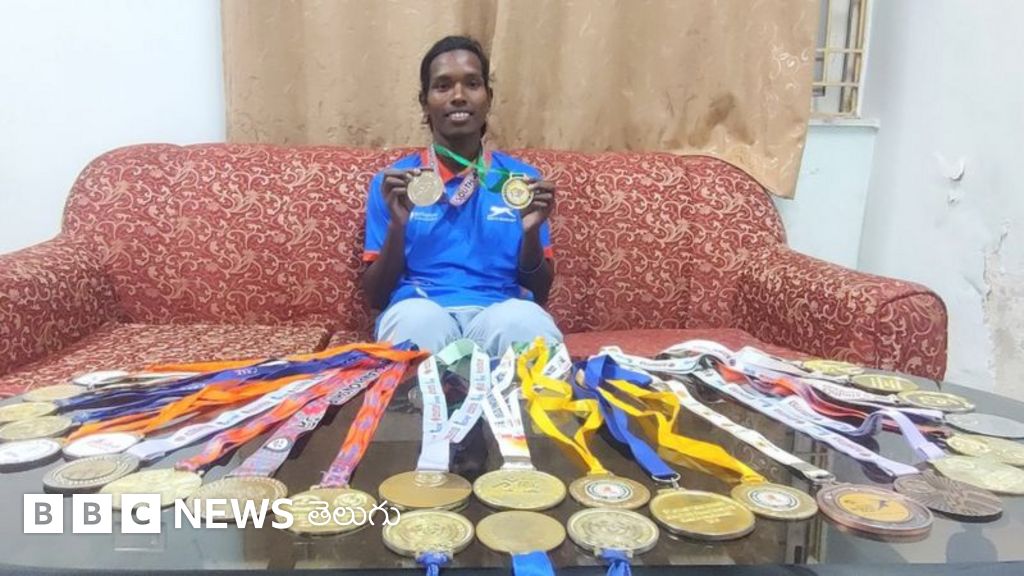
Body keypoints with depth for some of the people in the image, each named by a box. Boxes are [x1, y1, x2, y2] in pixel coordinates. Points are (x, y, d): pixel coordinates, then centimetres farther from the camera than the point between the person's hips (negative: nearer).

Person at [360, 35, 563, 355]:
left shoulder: (522, 178, 12)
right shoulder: (391, 181, 11)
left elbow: (539, 294, 12)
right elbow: (376, 296, 7)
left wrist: (531, 231, -7)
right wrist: (397, 224, -9)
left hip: (500, 313, 1)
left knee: (528, 320, -35)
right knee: (418, 318, -36)